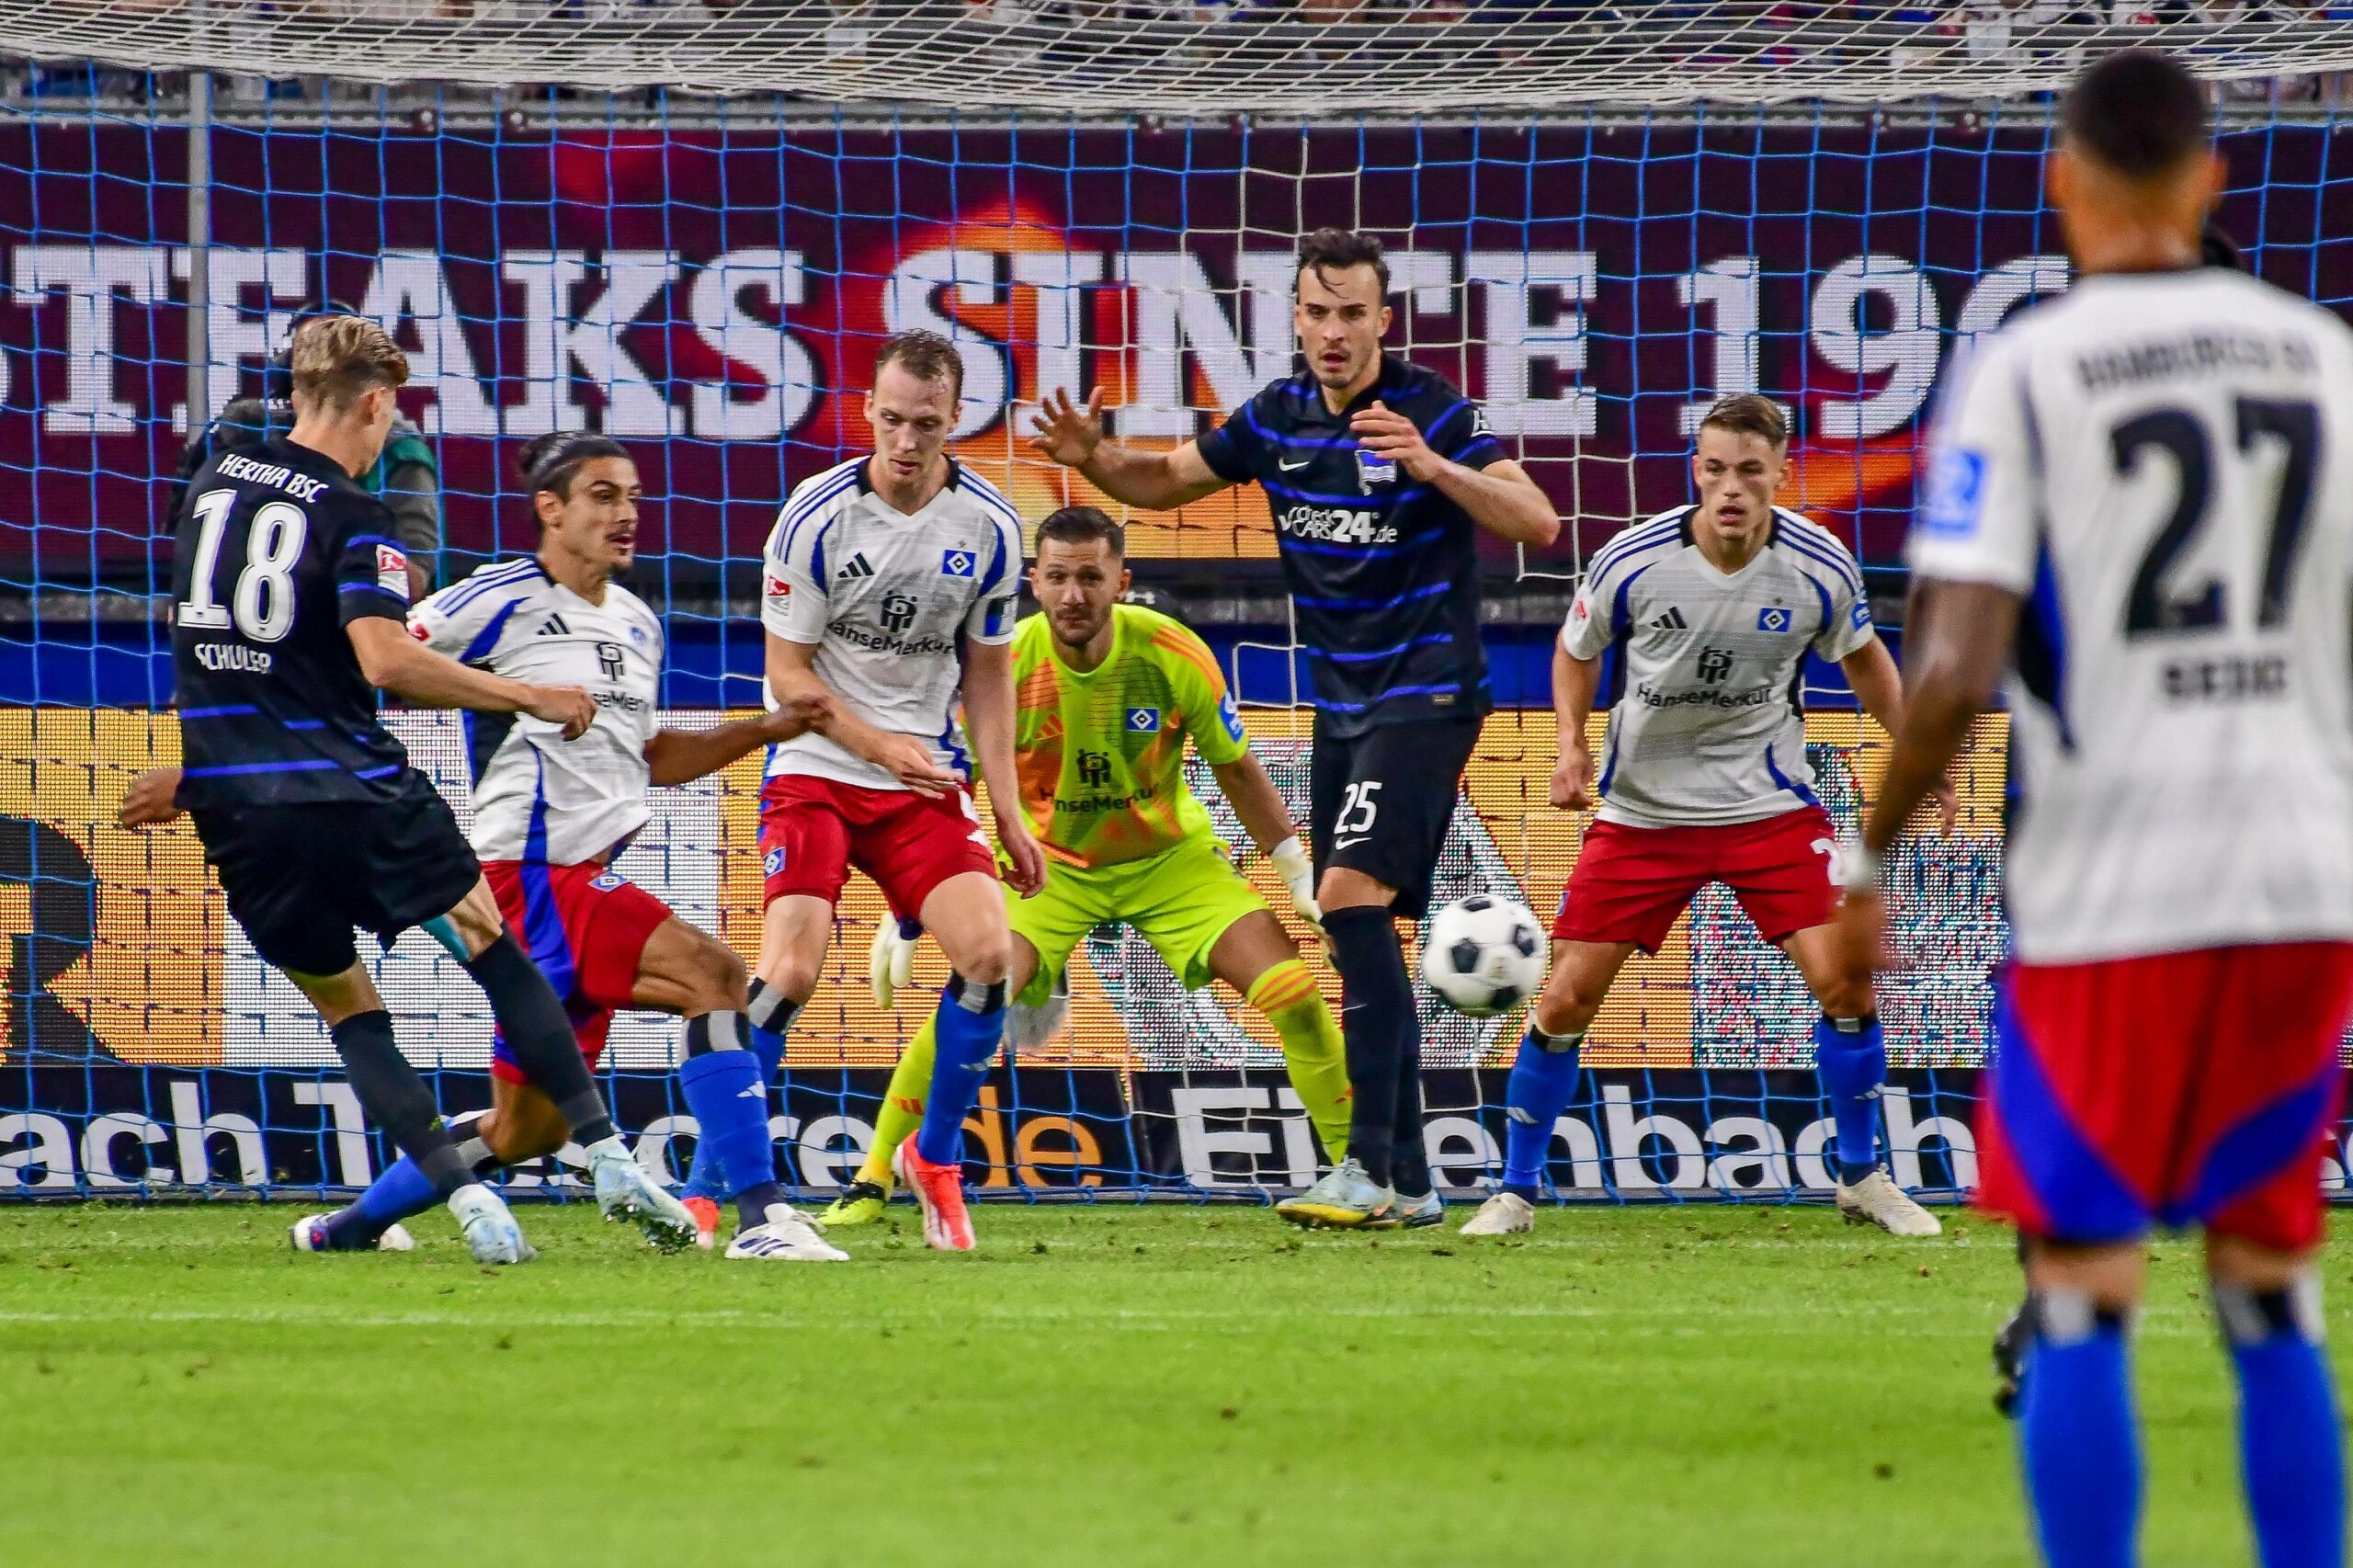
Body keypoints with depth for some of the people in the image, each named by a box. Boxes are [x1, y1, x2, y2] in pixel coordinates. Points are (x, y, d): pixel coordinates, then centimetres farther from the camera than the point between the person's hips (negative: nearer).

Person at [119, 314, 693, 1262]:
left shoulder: (213, 482, 10)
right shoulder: (350, 517, -8)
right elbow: (385, 659, -21)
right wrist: (527, 697, -13)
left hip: (235, 810, 4)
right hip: (353, 789, -4)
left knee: (345, 1007, 12)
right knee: (497, 955, 9)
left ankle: (465, 1197, -1)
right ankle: (608, 1160, 2)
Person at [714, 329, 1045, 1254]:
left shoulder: (989, 527, -1)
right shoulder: (816, 516, -12)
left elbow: (987, 674, 10)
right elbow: (788, 672, -6)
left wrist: (1008, 815, 5)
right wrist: (882, 747, -18)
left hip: (927, 778, 3)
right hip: (814, 769, -3)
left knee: (989, 954, -15)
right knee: (790, 970, -19)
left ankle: (935, 1160, 6)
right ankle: (707, 1185, -6)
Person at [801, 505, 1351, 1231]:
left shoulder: (1174, 655, -20)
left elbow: (1237, 770, -4)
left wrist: (1302, 874, -3)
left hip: (1173, 858, 1)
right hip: (1049, 865, -1)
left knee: (1293, 992, -12)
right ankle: (869, 1184, -12)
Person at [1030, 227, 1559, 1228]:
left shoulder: (1430, 412, -13)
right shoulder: (1277, 420, 6)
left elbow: (1537, 522, -21)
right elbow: (1168, 482, 21)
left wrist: (1432, 466, -35)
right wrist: (1092, 457, 1)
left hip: (1424, 697, -7)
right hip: (1341, 704, 7)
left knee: (1353, 895, -21)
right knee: (1360, 929, 7)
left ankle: (1370, 1168, -24)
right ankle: (1408, 1180, 14)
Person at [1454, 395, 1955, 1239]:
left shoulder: (1822, 568, -11)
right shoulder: (1632, 561, -15)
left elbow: (1861, 657, 11)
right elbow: (1576, 648, 5)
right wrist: (1572, 744, -10)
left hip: (1771, 804, 1)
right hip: (1643, 811, 0)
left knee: (1844, 982, -12)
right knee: (1565, 1000, -6)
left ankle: (1861, 1177, 9)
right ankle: (1516, 1190, 11)